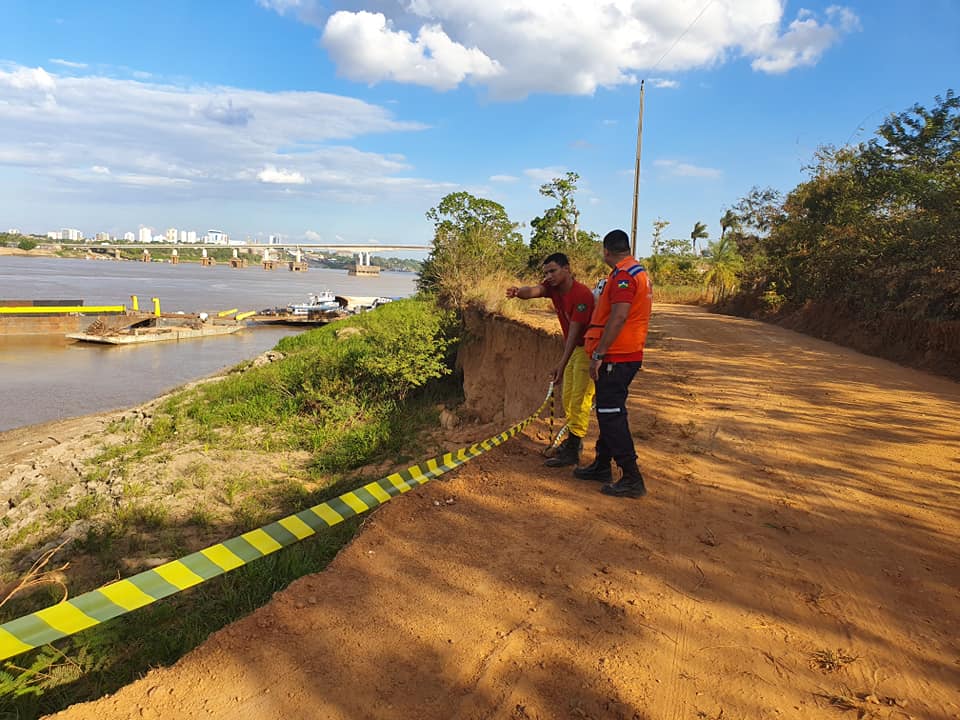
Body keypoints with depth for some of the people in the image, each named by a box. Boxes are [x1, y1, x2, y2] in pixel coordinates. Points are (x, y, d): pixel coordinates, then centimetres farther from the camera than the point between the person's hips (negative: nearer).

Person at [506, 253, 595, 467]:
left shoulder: (582, 294, -26)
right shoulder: (553, 287, -3)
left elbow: (574, 331, -29)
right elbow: (533, 290, -25)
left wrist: (561, 364, -32)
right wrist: (519, 292, -50)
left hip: (588, 348, -9)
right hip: (573, 347, 9)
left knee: (579, 400, -9)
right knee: (567, 397, 16)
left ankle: (572, 451, -5)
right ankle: (573, 439, 31)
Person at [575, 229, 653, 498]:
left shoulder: (623, 275, -16)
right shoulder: (639, 272, 17)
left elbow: (618, 317, -25)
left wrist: (598, 354, -23)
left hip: (616, 357, -10)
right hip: (630, 355, 10)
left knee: (611, 415, -7)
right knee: (608, 412, 18)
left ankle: (632, 480, -3)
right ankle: (602, 466, 29)